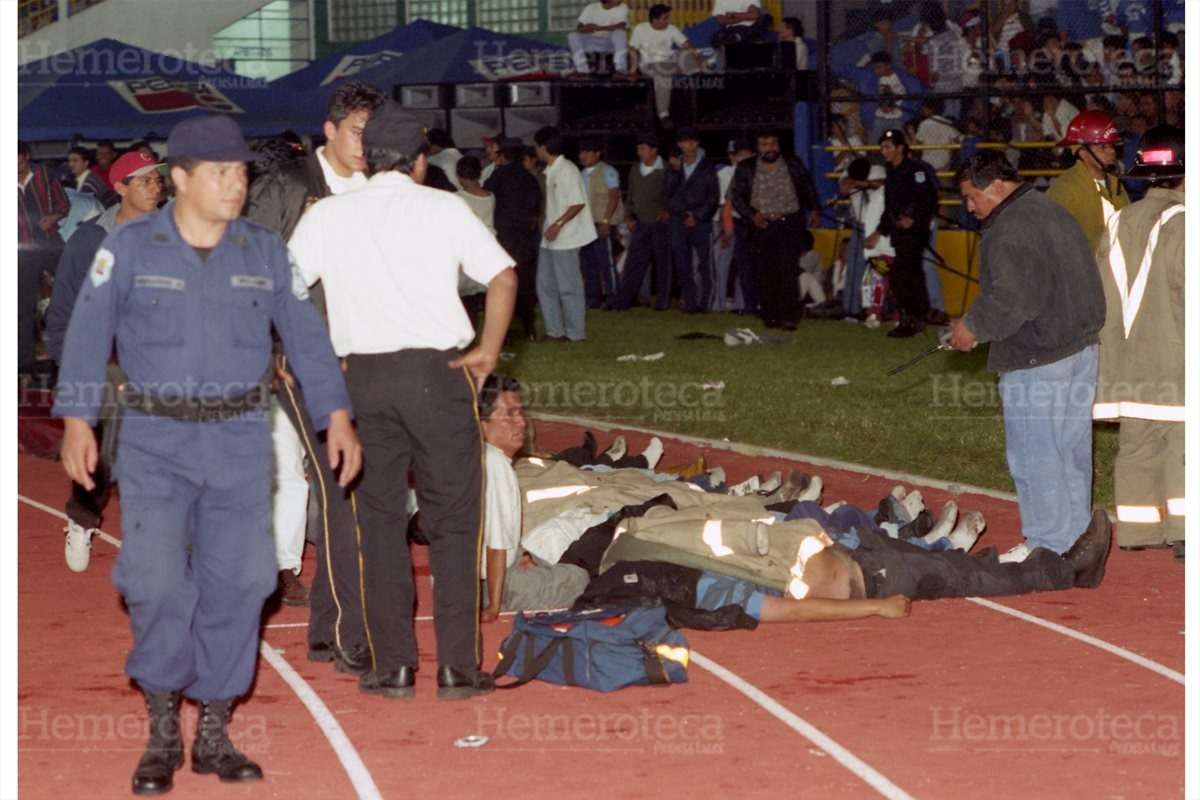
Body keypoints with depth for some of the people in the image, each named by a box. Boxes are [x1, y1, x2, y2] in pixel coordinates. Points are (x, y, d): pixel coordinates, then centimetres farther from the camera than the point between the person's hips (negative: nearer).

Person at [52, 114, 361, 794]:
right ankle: (163, 730, 5)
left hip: (241, 438, 3)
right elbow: (89, 334, -3)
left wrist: (338, 417, 3)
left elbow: (307, 335, 9)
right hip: (155, 438, -2)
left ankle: (214, 732, 12)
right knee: (157, 583, -11)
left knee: (238, 581, 0)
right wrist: (78, 420, -10)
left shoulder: (266, 252, 6)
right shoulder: (130, 249, -2)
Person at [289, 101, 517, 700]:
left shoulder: (328, 215, 9)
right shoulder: (444, 208, 5)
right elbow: (503, 276, -1)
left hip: (362, 376, 2)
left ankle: (393, 667, 8)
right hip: (437, 370, -1)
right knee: (452, 521, 4)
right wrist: (488, 350, 7)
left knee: (379, 522, 8)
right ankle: (457, 667, 1)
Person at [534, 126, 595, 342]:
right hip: (549, 238, 9)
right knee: (546, 285, 11)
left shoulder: (566, 170, -15)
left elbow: (578, 203, -19)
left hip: (565, 239, -9)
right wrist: (546, 225, 15)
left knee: (568, 286, -2)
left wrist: (558, 224, -23)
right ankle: (555, 330, 18)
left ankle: (576, 332, 5)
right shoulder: (550, 171, 12)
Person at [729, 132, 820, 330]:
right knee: (765, 273, 0)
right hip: (762, 225, 1)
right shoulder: (746, 169, 7)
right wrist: (752, 215, -7)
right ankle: (769, 316, 9)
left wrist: (814, 210, 7)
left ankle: (788, 317, -12)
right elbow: (736, 195, 6)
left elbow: (808, 189, 18)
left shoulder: (793, 165, 9)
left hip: (789, 223, -1)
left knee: (788, 270, -11)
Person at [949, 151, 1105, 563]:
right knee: (1072, 451, 15)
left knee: (1036, 457, -1)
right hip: (1081, 347, 10)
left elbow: (1011, 299, -25)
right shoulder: (1052, 212, 16)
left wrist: (973, 326, -9)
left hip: (1037, 362, -10)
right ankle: (1075, 537, 23)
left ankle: (1048, 545, 4)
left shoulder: (1011, 228, -17)